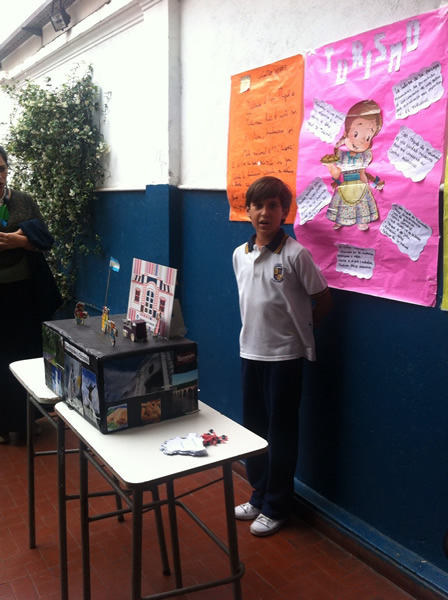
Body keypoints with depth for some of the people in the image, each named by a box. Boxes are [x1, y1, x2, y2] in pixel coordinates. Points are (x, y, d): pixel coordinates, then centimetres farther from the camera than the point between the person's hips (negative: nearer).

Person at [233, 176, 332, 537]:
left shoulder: (295, 254, -13)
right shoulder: (239, 255, 3)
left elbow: (323, 302, -6)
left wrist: (295, 329, 2)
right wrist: (260, 329, 9)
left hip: (284, 356, -5)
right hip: (250, 352, 6)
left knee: (281, 432, 7)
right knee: (253, 427, 16)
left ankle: (276, 507, 23)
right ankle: (259, 495, 35)